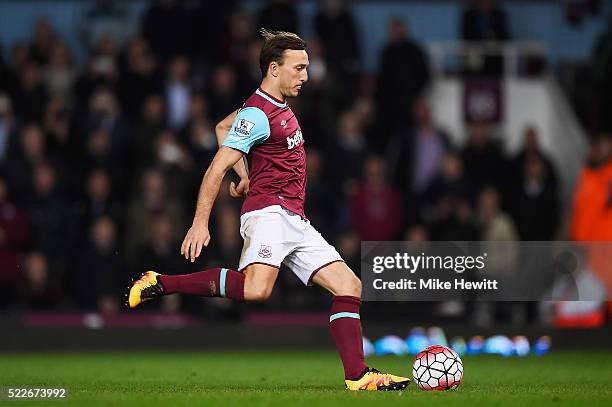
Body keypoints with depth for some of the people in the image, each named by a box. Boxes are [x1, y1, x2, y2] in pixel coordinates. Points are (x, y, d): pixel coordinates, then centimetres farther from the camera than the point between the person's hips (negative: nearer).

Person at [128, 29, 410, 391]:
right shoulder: (258, 114, -10)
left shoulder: (280, 105, 19)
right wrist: (201, 222, -21)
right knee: (256, 290, -33)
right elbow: (217, 168, -15)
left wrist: (245, 175, 26)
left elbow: (224, 126, 34)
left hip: (296, 221, 10)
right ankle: (161, 284, -21)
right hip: (269, 212, -10)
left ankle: (357, 376, 2)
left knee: (349, 285, 3)